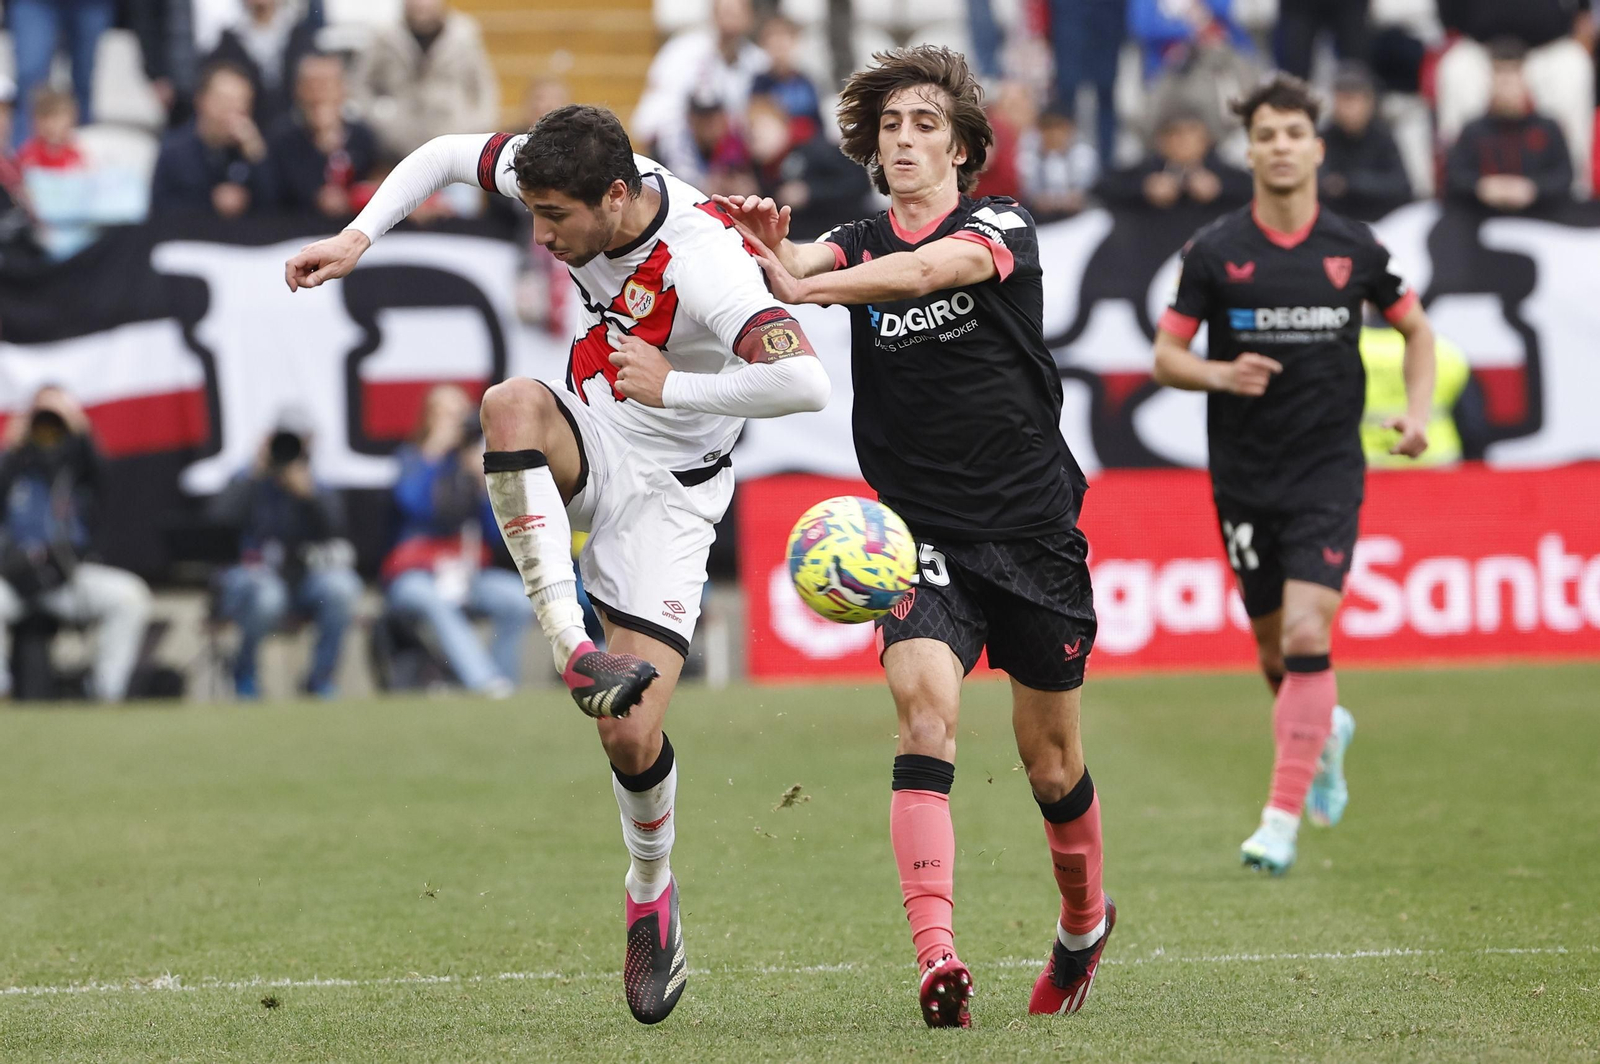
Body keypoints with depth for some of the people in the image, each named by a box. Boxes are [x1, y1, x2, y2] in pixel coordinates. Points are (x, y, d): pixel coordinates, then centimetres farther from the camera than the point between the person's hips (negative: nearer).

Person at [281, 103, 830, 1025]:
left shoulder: (706, 265, -31)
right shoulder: (577, 191, -12)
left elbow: (805, 382, -44)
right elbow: (446, 155, 6)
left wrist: (673, 387, -33)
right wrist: (358, 239, -6)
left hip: (666, 492, -5)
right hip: (586, 443, 5)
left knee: (633, 740, -11)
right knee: (512, 404, -34)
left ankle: (652, 893, 22)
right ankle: (574, 646, -32)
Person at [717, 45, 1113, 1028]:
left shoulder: (1002, 228, -6)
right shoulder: (858, 245, 4)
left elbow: (928, 268, -27)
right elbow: (790, 265, -18)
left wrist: (802, 288, -41)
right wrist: (763, 244, -42)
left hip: (1033, 529, -1)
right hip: (920, 533, 1)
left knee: (1051, 761, 9)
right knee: (925, 706, -23)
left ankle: (1085, 919, 38)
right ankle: (937, 957, -32)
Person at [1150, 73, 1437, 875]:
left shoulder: (1353, 249, 0)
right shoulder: (1214, 251, -3)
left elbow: (1416, 328, 15)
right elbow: (1165, 355, 1)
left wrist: (1417, 412, 0)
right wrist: (1219, 373, -20)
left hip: (1328, 473, -1)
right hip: (1244, 477, 1)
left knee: (1306, 636, -16)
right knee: (1273, 646, 11)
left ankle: (1283, 820, -12)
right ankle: (1326, 730, 45)